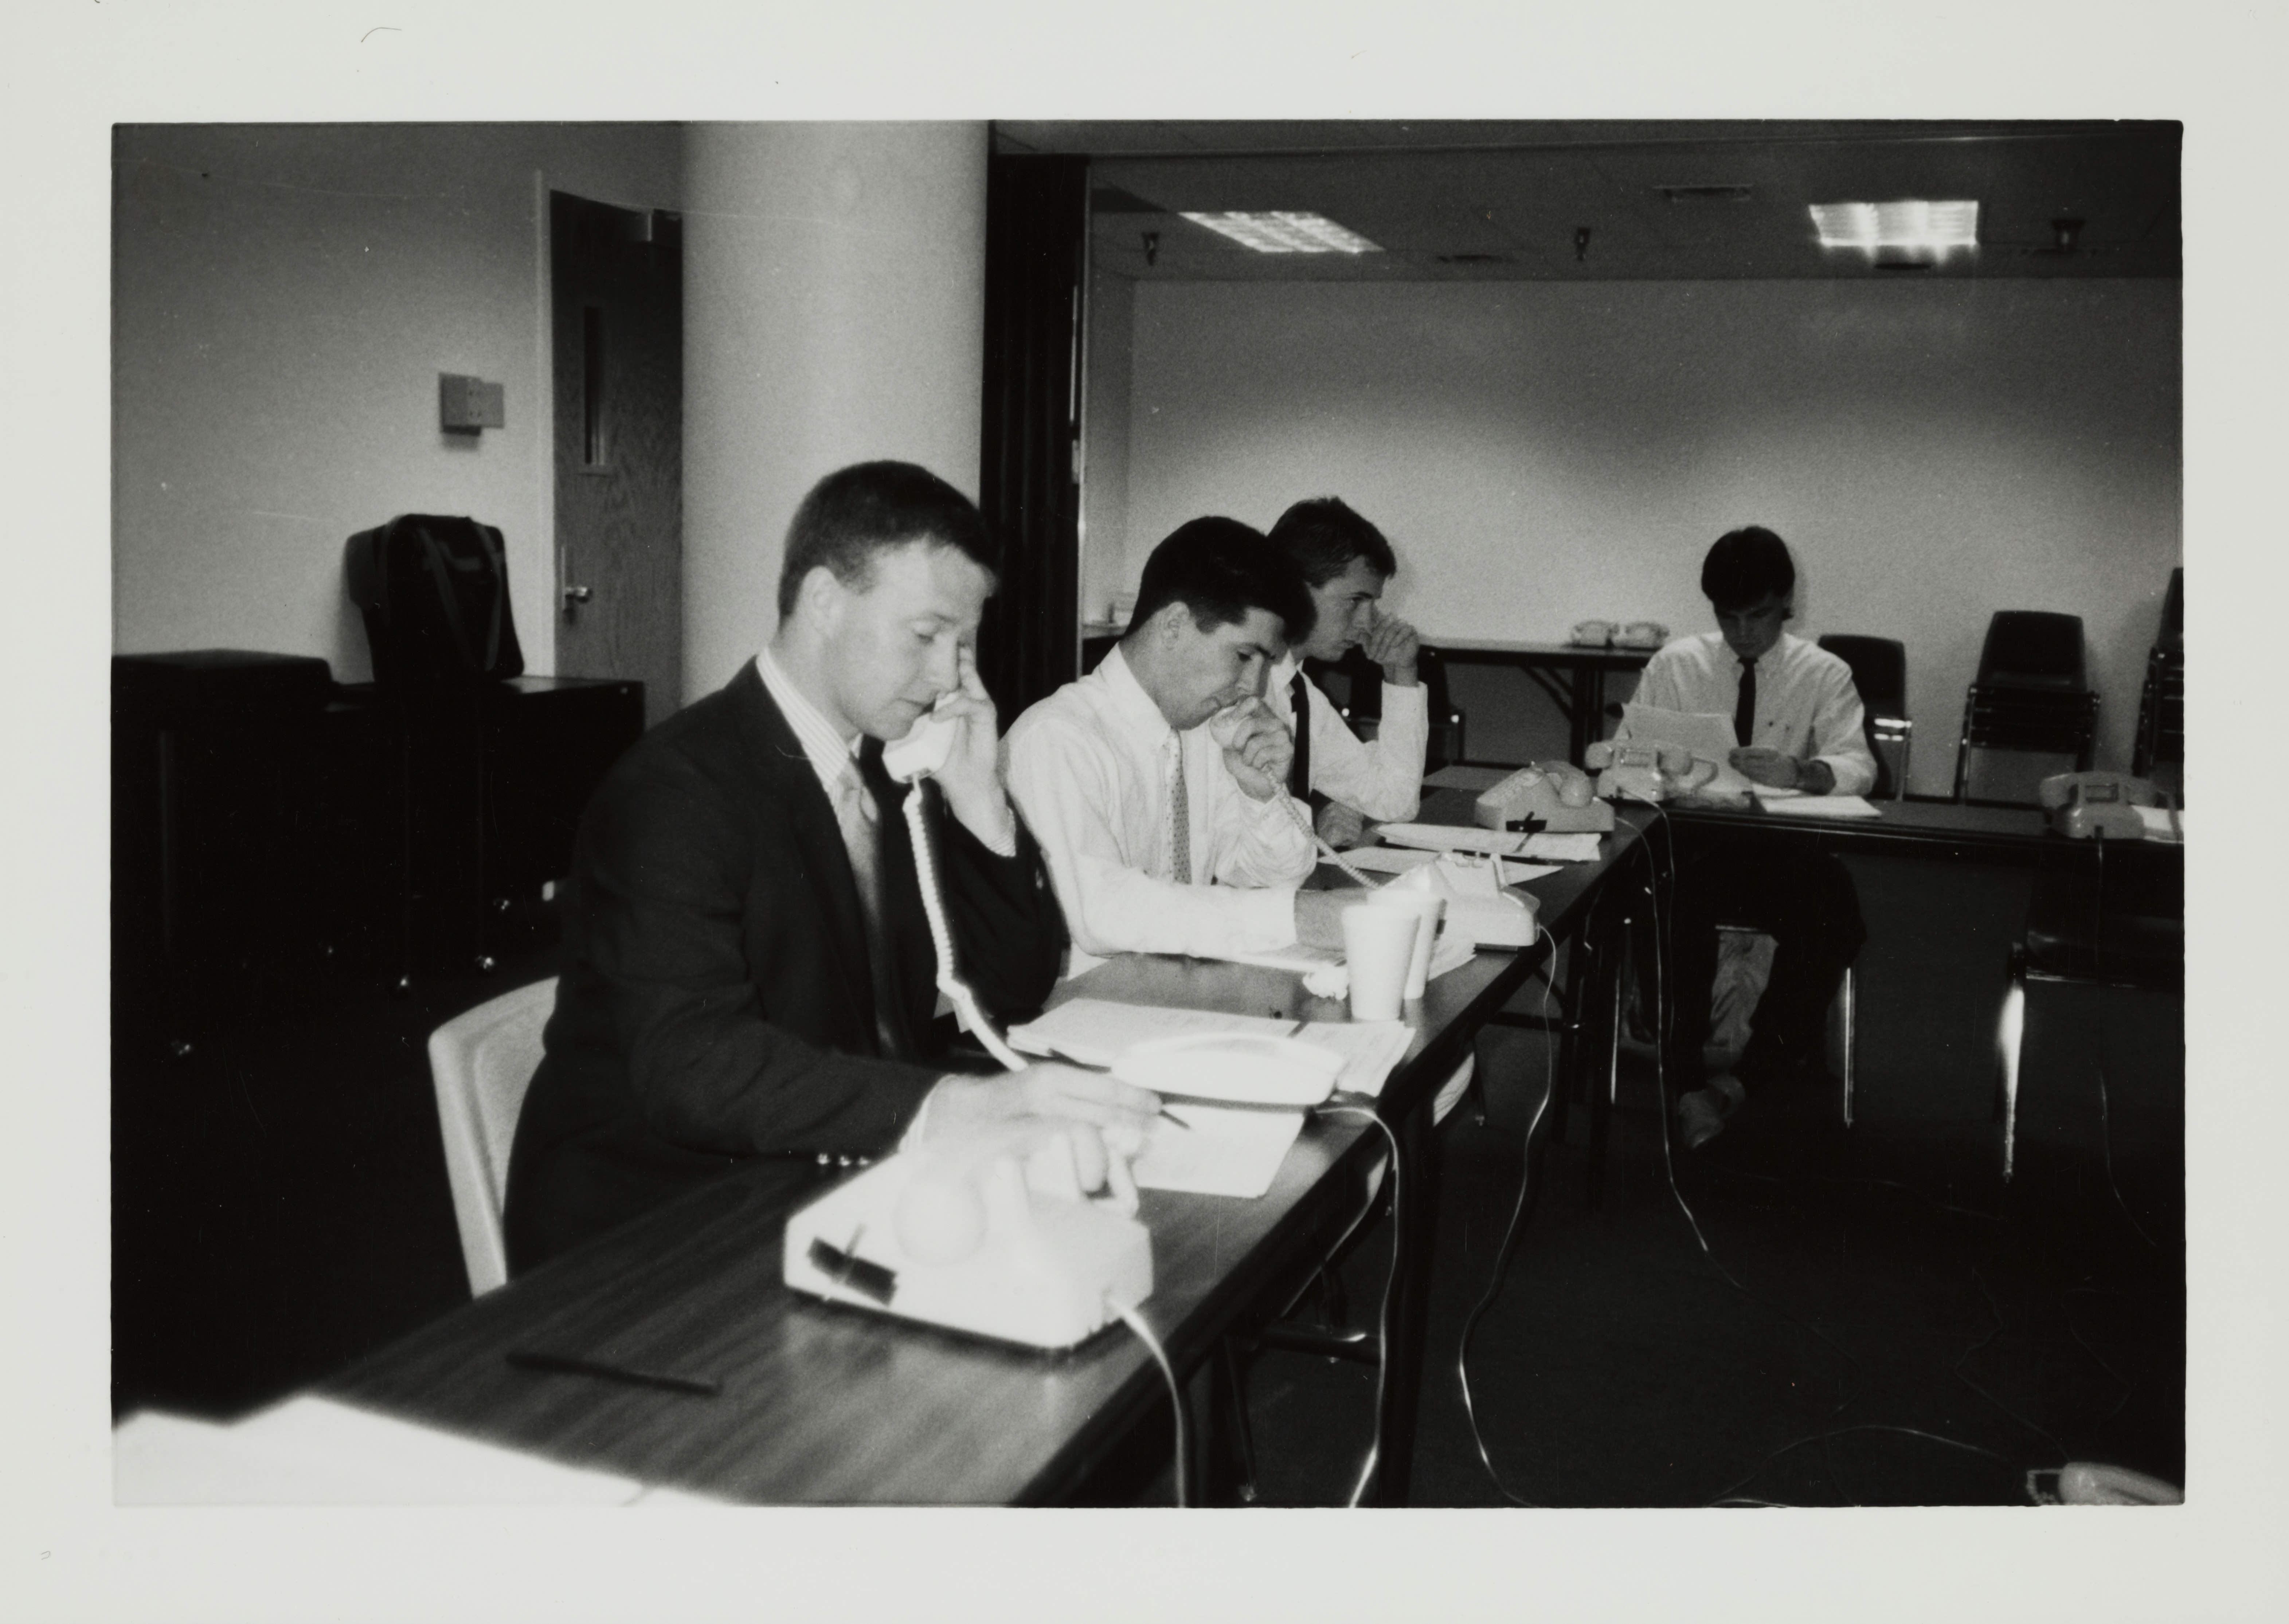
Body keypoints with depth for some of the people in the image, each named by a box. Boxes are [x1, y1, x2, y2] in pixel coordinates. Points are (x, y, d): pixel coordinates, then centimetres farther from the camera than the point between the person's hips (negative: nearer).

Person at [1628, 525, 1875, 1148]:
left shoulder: (1824, 674, 6)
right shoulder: (1677, 664, 8)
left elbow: (1857, 765, -7)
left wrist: (1802, 773, -31)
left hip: (1788, 850, 0)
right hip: (1692, 843, 0)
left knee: (1834, 912, -31)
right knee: (1673, 899, -35)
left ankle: (1741, 1077, -21)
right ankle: (1683, 1059, -16)